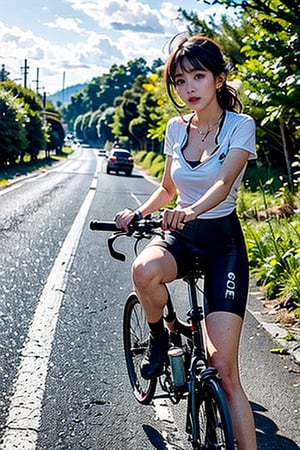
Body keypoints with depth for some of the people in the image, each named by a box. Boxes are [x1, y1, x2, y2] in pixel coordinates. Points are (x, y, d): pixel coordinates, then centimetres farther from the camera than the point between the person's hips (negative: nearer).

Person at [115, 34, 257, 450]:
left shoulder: (240, 126, -8)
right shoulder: (176, 128, 6)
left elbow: (223, 183, -24)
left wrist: (194, 209, -45)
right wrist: (138, 213, -3)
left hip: (223, 240, -3)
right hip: (180, 235, 4)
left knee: (222, 366, -13)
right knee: (145, 270, -35)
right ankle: (160, 337, -3)